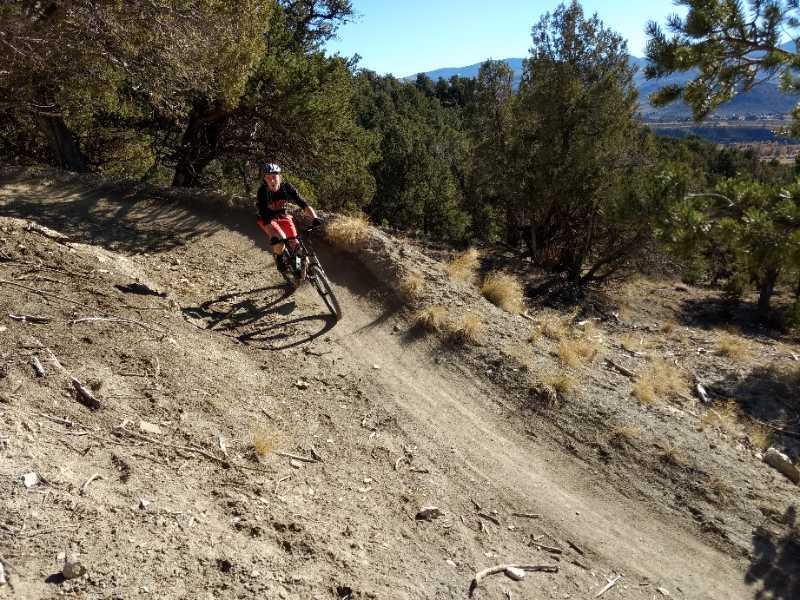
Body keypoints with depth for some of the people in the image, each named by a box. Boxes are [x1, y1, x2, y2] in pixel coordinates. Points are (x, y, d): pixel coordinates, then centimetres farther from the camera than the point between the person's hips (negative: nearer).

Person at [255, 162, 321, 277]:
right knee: (280, 239, -29)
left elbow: (302, 203, -28)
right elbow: (264, 215, -33)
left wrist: (314, 218, -44)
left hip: (283, 216, 3)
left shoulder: (286, 187, -22)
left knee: (294, 243, -10)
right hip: (268, 218, -3)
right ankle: (279, 259, 0)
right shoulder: (262, 192, -28)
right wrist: (273, 236, -45)